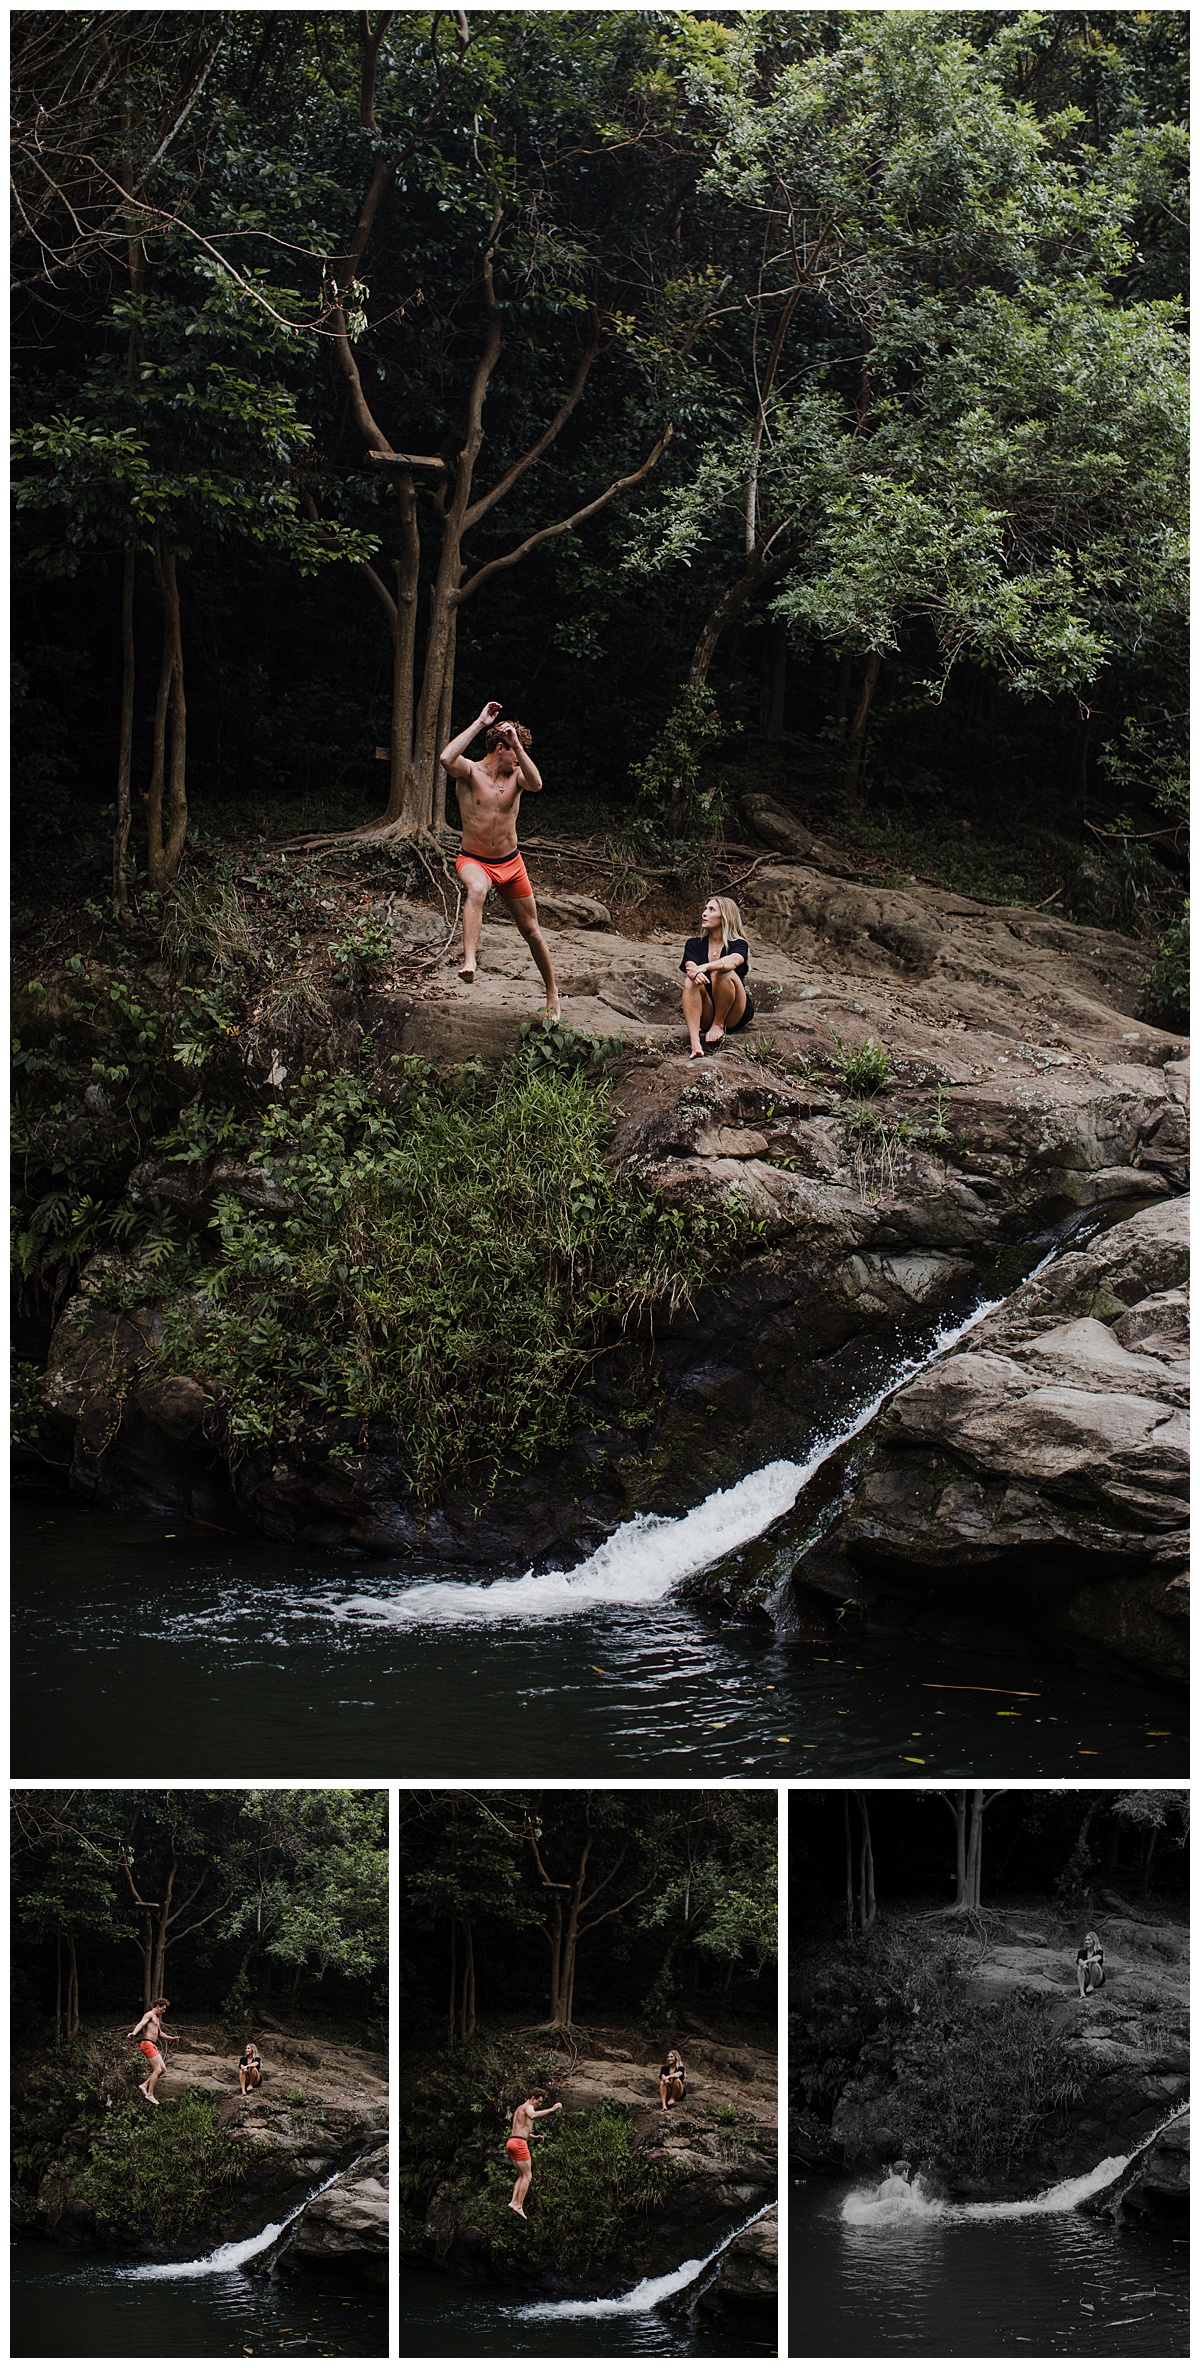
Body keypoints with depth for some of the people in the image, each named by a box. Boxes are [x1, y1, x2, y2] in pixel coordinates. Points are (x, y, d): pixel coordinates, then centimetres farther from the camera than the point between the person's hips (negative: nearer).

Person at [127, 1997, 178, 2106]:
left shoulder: (157, 2018, 26)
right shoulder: (149, 2015, -5)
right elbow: (141, 2024, -25)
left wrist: (172, 2038, 46)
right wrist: (134, 2033, -43)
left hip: (153, 2046, 10)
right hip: (147, 2043, -10)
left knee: (163, 2069, 5)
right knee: (157, 2069, -12)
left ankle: (144, 2085, 7)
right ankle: (150, 2095, -10)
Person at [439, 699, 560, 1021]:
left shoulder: (515, 775, -2)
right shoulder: (470, 771, -10)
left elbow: (536, 783, -24)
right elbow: (446, 758, -33)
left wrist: (517, 744, -26)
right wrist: (480, 724, -27)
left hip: (511, 863, 4)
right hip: (474, 861, -4)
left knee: (531, 931, 11)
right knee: (476, 889, -41)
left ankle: (552, 993, 29)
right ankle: (469, 962, -53)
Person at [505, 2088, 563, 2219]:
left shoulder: (519, 2109, 27)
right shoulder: (528, 2107, -3)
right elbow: (532, 2115, -29)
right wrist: (551, 2109, -25)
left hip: (511, 2143, 9)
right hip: (519, 2143, -9)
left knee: (522, 2176, 15)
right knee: (527, 2176, -5)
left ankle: (513, 2202, 3)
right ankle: (519, 2205, -11)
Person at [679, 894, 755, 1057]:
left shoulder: (739, 945, -2)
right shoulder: (694, 944, 9)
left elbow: (732, 962, -27)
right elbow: (690, 966, -13)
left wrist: (704, 967, -46)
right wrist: (695, 973, -39)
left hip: (735, 1017, -3)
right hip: (706, 1016, 3)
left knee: (724, 973, -28)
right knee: (690, 981, -28)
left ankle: (719, 1025, -12)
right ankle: (695, 1043, -43)